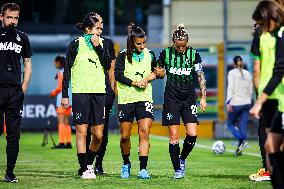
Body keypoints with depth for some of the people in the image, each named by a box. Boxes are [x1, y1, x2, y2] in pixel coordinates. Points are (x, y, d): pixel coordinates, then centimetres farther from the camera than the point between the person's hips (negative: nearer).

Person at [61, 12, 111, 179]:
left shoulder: (102, 43, 10)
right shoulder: (76, 44, -1)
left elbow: (107, 66, -1)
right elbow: (67, 70, 1)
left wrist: (98, 47, -9)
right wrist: (64, 95, -2)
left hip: (98, 92, 4)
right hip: (80, 92, -4)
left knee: (98, 134, 1)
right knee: (81, 131, -5)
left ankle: (88, 163, 21)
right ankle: (84, 169, 0)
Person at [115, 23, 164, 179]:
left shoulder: (150, 55, 7)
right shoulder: (123, 56, -1)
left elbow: (156, 71, 18)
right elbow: (118, 75, -7)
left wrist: (151, 76, -4)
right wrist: (135, 83, -14)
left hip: (145, 98, 1)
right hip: (126, 99, -1)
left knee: (144, 133, -13)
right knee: (125, 136, 4)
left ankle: (143, 169, -15)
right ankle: (126, 164, 28)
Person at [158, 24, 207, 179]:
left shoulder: (194, 54, -2)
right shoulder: (165, 53, -2)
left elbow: (201, 77, 1)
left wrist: (203, 97, -5)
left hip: (189, 99, 1)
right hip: (171, 99, -1)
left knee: (192, 134, -8)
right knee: (174, 135, -5)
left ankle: (182, 158, 19)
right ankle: (178, 169, 5)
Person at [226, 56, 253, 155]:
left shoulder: (232, 73, -3)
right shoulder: (247, 74, 11)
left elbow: (230, 88, -12)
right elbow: (250, 90, 13)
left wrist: (228, 102, -15)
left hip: (236, 103, -4)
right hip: (246, 103, 4)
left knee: (231, 124, 9)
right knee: (243, 126, 4)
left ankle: (242, 140, -15)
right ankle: (239, 149, -2)